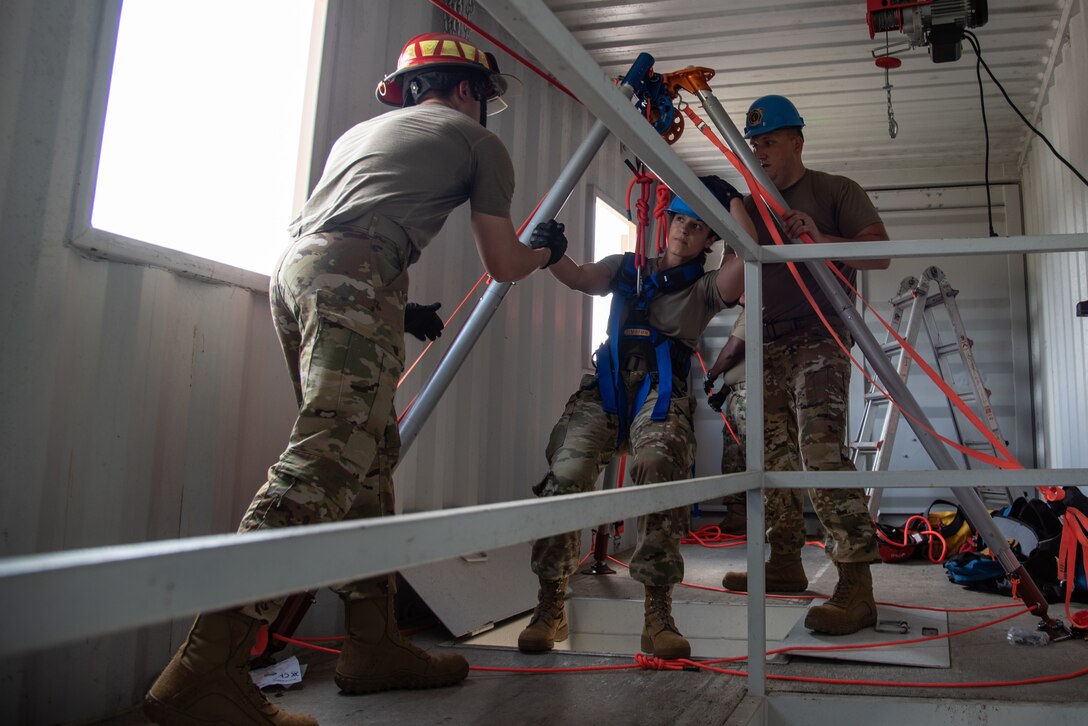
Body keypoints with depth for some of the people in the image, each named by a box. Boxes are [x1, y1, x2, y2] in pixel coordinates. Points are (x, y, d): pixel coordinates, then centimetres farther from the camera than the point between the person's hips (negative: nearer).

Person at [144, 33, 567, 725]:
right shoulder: (478, 140, 17)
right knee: (325, 461, -16)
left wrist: (399, 309, 37)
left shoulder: (361, 130, 35)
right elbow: (503, 265, 17)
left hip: (293, 270, 8)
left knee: (371, 458, 9)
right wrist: (548, 252, 38)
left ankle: (375, 644, 13)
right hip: (356, 280, -8)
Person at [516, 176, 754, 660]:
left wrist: (732, 199, 6)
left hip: (661, 396, -2)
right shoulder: (627, 267, 25)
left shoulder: (704, 288, 15)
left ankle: (658, 615, -21)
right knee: (564, 476, -22)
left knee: (659, 469, -33)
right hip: (605, 390, 2)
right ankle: (549, 608, -5)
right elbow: (579, 278, 8)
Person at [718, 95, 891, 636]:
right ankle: (785, 561, 20)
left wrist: (821, 240, -23)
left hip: (818, 338, -6)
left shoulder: (835, 191, 5)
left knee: (822, 450, -20)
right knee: (773, 454, 8)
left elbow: (880, 253, -7)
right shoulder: (747, 208, 19)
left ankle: (856, 586, -18)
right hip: (766, 345, 6)